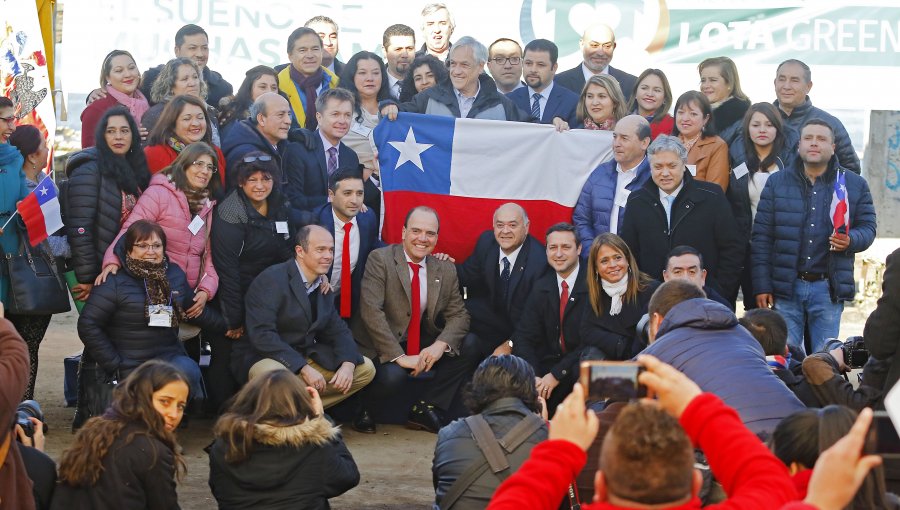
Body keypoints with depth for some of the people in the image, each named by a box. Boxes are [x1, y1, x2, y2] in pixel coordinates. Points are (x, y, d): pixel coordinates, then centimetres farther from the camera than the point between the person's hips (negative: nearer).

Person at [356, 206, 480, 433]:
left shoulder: (446, 270, 5)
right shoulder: (380, 259, -10)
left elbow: (458, 315, 2)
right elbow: (371, 310, -20)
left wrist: (441, 344, -21)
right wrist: (399, 357, -28)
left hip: (423, 346, 6)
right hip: (383, 348, -5)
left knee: (470, 344, -13)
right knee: (392, 375, -35)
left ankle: (424, 410, -6)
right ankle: (360, 411, -1)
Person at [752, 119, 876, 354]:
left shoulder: (855, 185, 5)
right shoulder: (777, 182, 5)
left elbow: (868, 226, 9)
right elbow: (761, 237, 3)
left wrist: (851, 240, -16)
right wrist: (762, 286, -3)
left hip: (828, 288, 0)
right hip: (785, 287, 0)